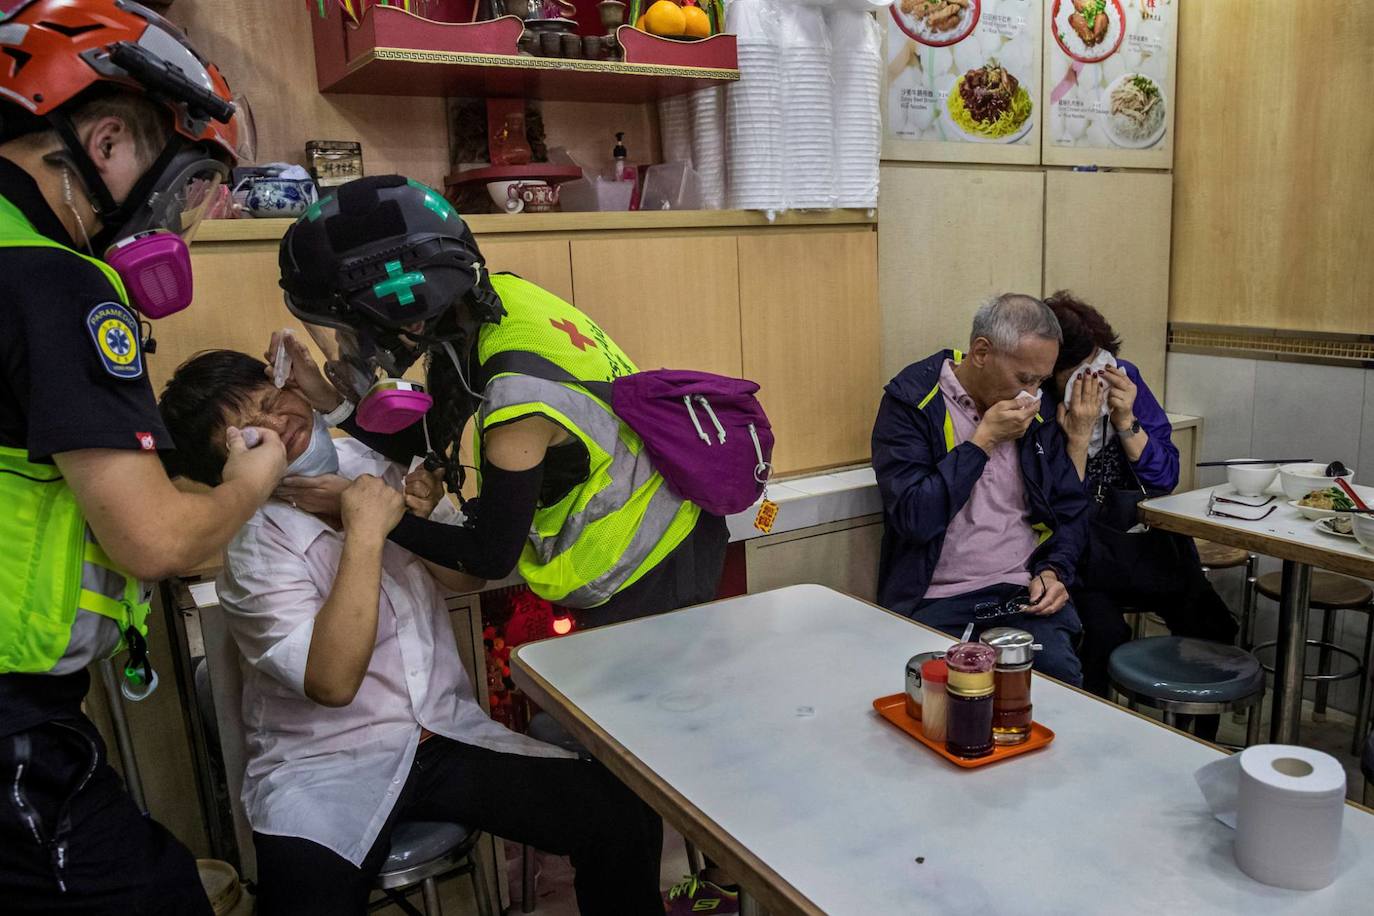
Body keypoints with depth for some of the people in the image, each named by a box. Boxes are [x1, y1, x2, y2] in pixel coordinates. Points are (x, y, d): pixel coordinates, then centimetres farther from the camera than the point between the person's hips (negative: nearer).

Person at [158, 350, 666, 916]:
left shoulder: (371, 458, 2)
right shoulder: (255, 550, -12)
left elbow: (467, 575, 9)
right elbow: (333, 681, -25)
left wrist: (424, 518, -10)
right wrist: (365, 535, -25)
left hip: (450, 733, 4)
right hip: (324, 768, -4)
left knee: (626, 822, -12)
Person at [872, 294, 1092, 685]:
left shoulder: (1038, 411, 10)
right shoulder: (911, 402, -6)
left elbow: (1071, 509, 19)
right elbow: (913, 517, -18)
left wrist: (1053, 570, 0)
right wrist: (984, 440, -14)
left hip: (1025, 592, 4)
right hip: (936, 600, -3)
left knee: (1059, 671, -23)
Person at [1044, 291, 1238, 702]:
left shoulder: (1125, 378, -2)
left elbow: (1165, 479, -1)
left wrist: (1126, 422, -16)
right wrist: (1079, 438, -25)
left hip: (1132, 540, 5)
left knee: (1208, 621, -13)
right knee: (1105, 630, -28)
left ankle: (1198, 732, 12)